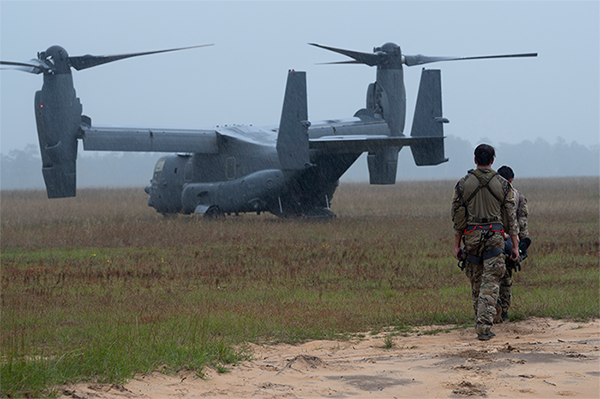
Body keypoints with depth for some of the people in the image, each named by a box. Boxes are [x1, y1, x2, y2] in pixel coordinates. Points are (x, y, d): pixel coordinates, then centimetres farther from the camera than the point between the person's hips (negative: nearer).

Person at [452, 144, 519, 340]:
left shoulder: (463, 184, 1)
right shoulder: (503, 184, -1)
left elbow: (458, 216, 2)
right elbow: (510, 217, 1)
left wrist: (456, 245, 8)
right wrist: (515, 245, 7)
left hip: (471, 236, 2)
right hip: (495, 236, -2)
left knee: (476, 281, 17)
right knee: (490, 283, -3)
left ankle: (481, 321, 28)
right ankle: (483, 327, -13)